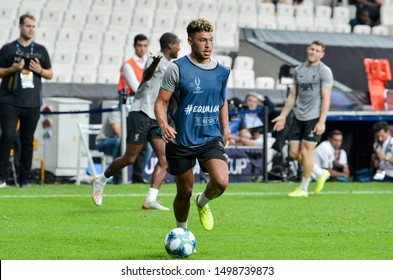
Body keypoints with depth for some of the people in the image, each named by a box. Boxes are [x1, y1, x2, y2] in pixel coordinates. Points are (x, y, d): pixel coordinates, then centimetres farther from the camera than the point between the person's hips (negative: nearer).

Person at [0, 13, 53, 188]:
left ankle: (24, 179, 10)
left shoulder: (40, 50, 12)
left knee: (28, 141, 5)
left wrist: (40, 70, -5)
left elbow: (50, 74, 16)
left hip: (32, 103, 3)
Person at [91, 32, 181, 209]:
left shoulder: (170, 66, 18)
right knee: (130, 158, -4)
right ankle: (100, 181, 19)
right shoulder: (156, 59, -10)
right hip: (141, 114, -8)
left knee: (164, 159, -8)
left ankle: (151, 200, -12)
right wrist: (154, 64, -55)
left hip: (156, 119, 8)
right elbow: (146, 76, -35)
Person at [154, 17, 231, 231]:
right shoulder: (177, 69, -9)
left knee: (221, 182, -21)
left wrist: (225, 128, 17)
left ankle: (203, 202, 14)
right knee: (184, 192, 7)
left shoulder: (221, 72, 4)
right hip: (181, 141, -2)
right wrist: (164, 125, -25)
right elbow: (161, 102, -8)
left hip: (211, 138, 2)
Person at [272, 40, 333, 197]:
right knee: (294, 153, 4)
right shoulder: (299, 70, 12)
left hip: (314, 118, -6)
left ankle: (303, 189, 9)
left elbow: (326, 98, -10)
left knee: (305, 152, -5)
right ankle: (320, 174, 24)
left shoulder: (324, 71, -5)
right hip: (298, 117, 6)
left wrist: (321, 121, -17)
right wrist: (283, 116, 15)